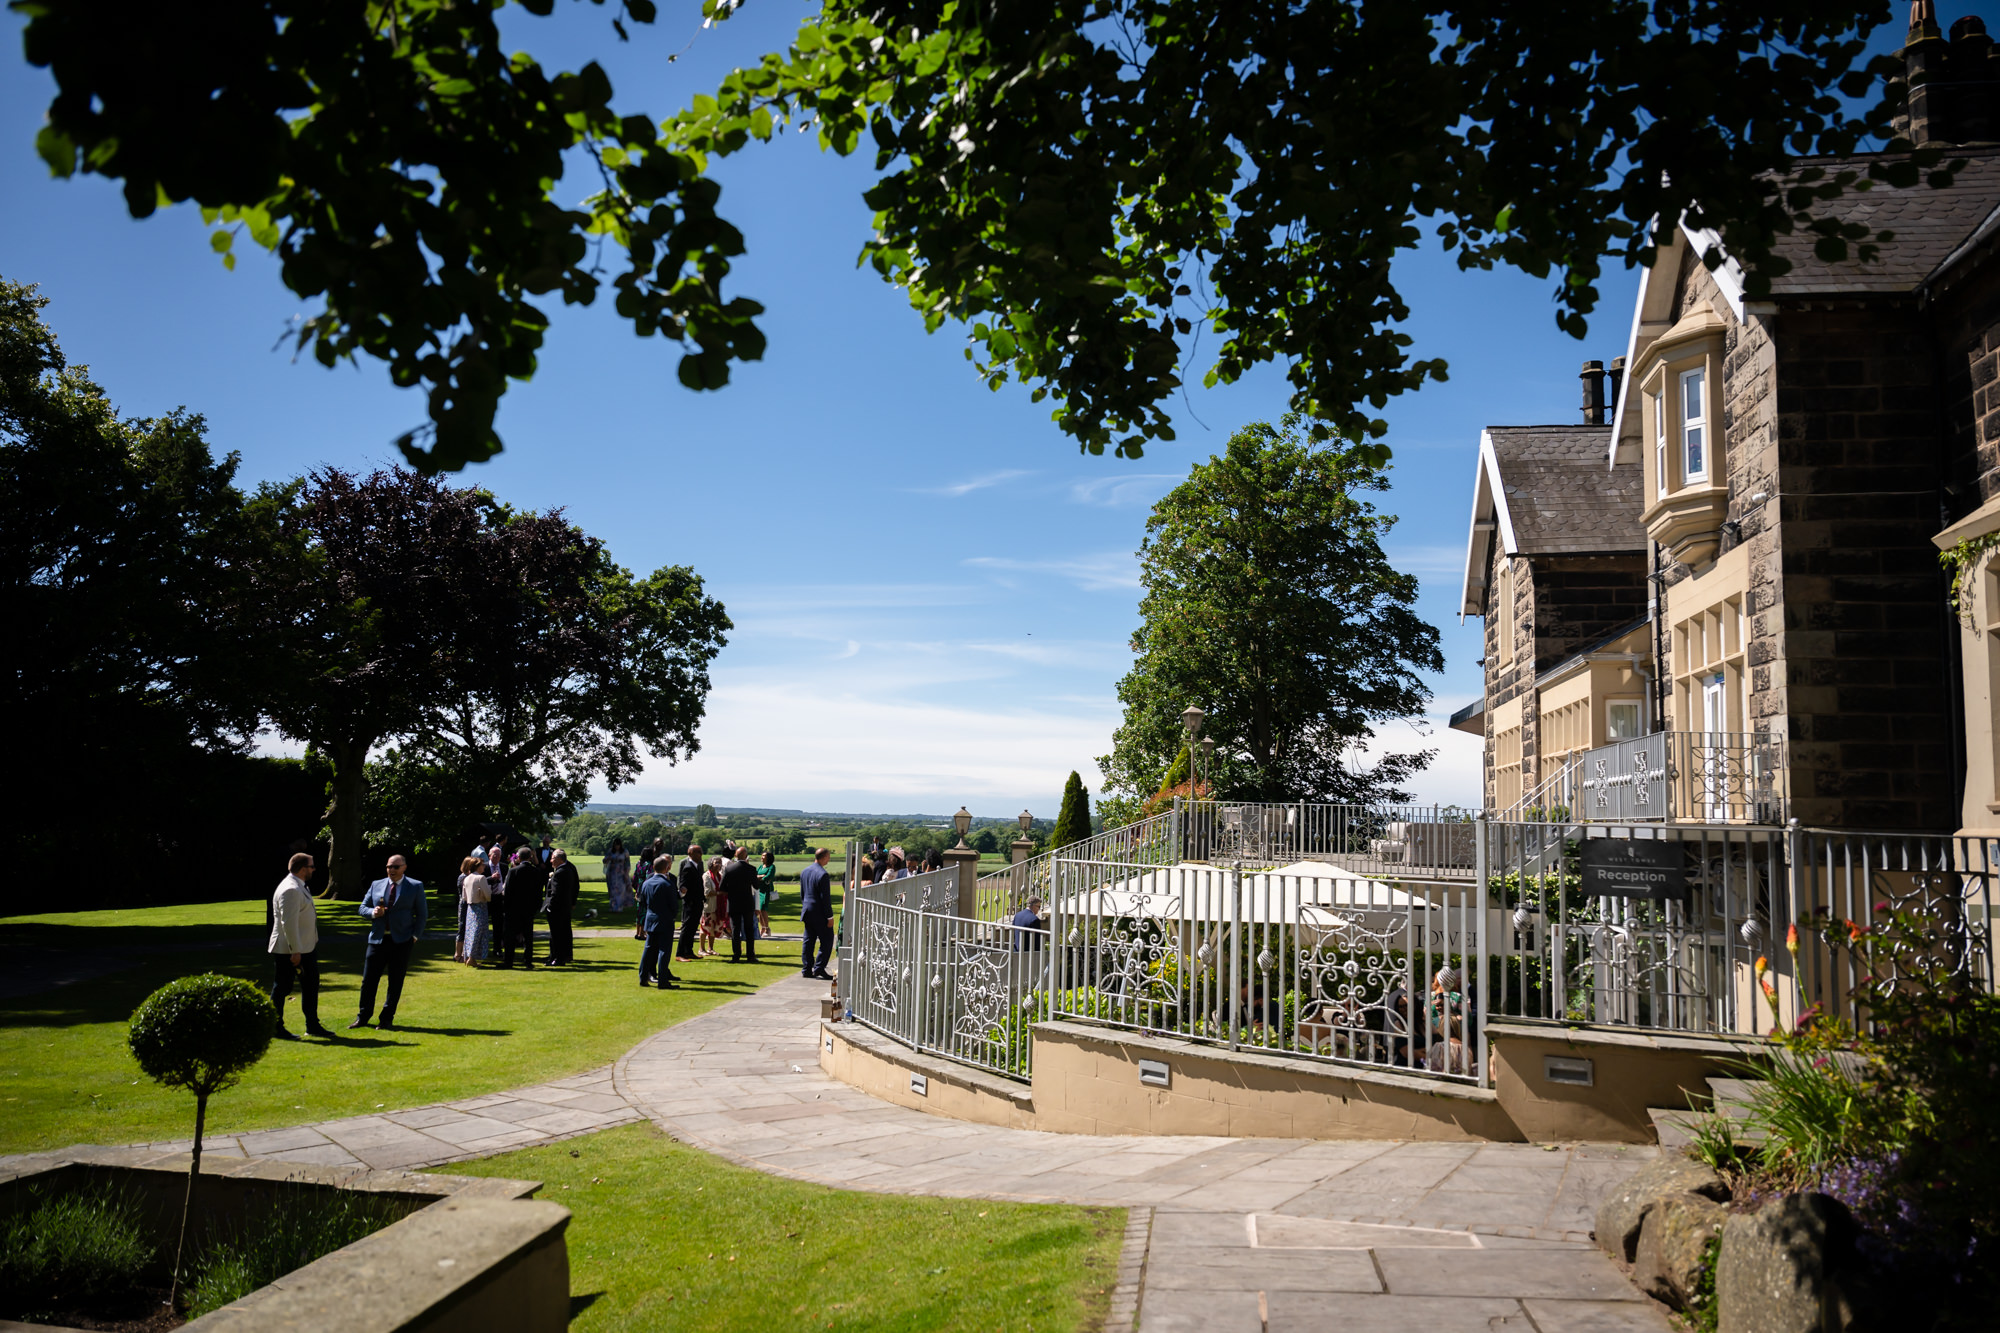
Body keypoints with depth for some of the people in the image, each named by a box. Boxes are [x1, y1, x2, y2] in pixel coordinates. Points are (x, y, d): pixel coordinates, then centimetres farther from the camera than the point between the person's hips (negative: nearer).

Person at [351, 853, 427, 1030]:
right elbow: (363, 908, 12)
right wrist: (372, 912, -11)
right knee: (368, 979, 4)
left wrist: (415, 935, -6)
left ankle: (387, 1019, 13)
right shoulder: (376, 885, 10)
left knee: (395, 982, 3)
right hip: (377, 939, 2)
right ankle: (363, 1017, 18)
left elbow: (422, 913, 4)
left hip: (402, 941, -2)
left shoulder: (415, 886, 2)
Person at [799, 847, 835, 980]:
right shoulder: (823, 875, -18)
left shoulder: (804, 872, 7)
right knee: (826, 941, 1)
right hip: (819, 914, -8)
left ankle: (806, 969, 14)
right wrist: (829, 917, -13)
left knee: (809, 941, 12)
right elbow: (825, 898, -17)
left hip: (807, 912, 8)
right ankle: (819, 968, -3)